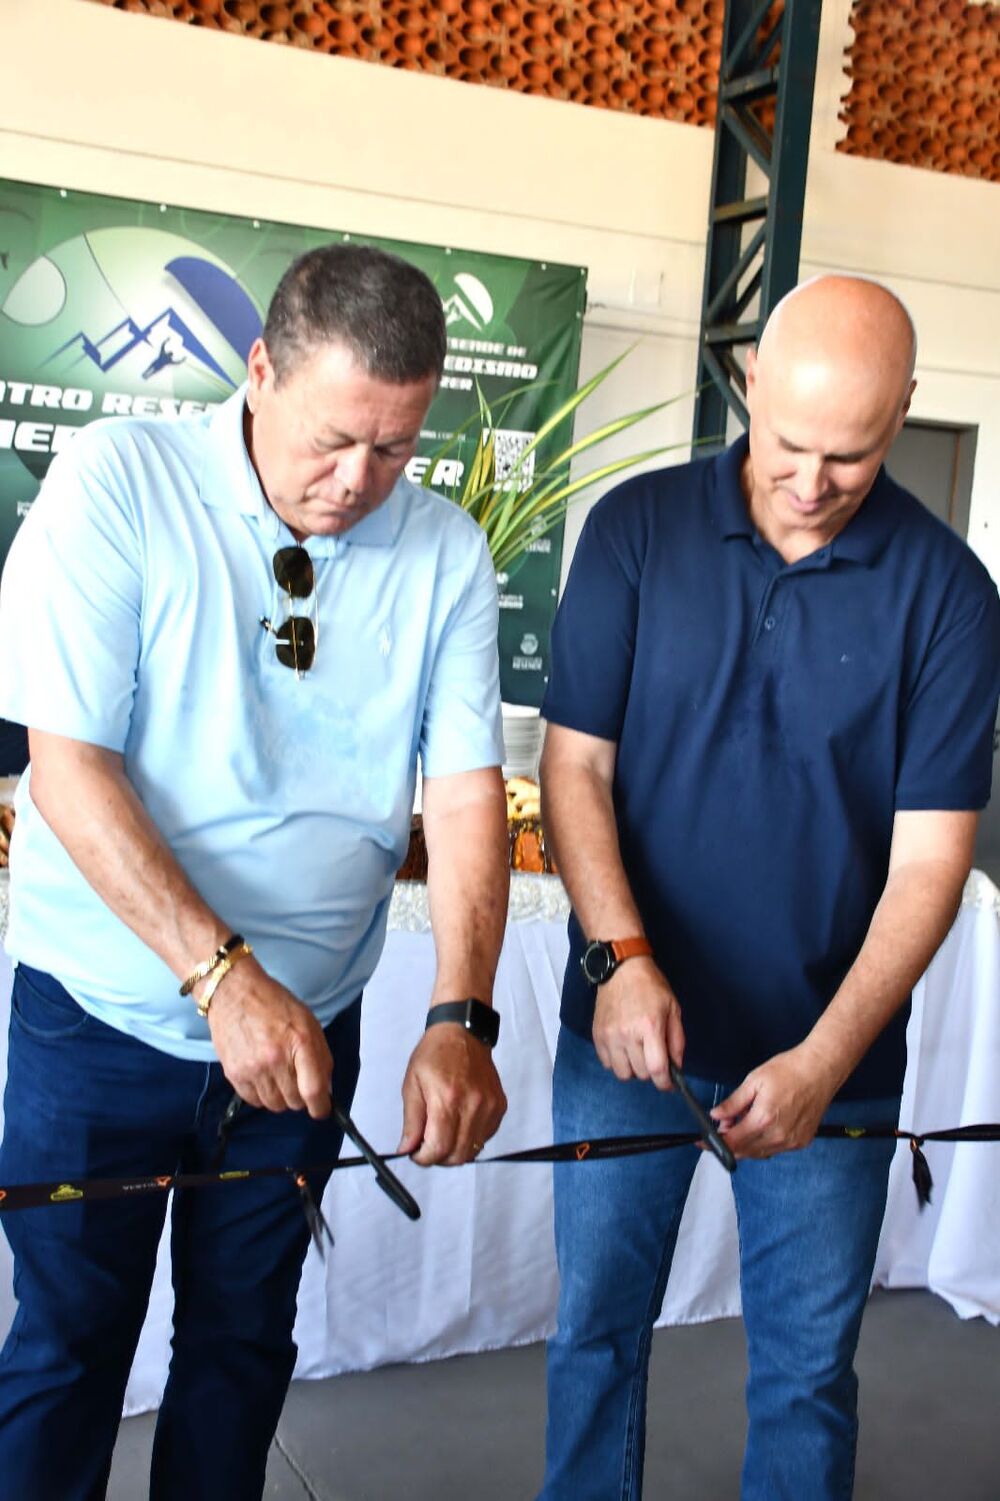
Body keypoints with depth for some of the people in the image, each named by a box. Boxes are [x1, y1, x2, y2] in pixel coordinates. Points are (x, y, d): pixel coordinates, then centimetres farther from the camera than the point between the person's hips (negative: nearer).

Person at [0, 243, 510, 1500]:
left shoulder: (447, 554, -5)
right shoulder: (116, 483, -13)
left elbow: (466, 794, -7)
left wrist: (460, 1019, -21)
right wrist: (222, 974, -26)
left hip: (307, 1026, 3)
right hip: (107, 1011, -2)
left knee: (244, 1343, 18)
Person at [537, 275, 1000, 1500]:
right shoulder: (636, 529, -5)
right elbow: (576, 765, -4)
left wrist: (824, 1060, -19)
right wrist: (622, 959, -18)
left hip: (830, 1055, 0)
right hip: (627, 1023, 1)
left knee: (807, 1369, 13)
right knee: (595, 1331, 15)